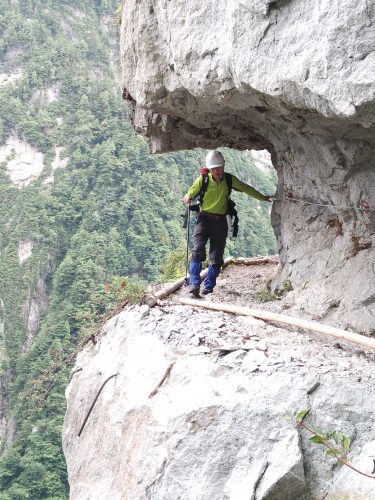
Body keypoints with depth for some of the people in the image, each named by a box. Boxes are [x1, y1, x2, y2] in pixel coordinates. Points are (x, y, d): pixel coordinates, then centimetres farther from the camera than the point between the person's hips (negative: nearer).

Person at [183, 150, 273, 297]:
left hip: (220, 221, 3)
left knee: (216, 256, -1)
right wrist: (188, 197, -25)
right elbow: (191, 192, -1)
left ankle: (208, 287, 6)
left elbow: (246, 188, 15)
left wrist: (263, 198, 21)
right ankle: (194, 284, -20)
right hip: (204, 218, -2)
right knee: (198, 250, -20)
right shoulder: (203, 179, -4)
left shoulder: (230, 180, 3)